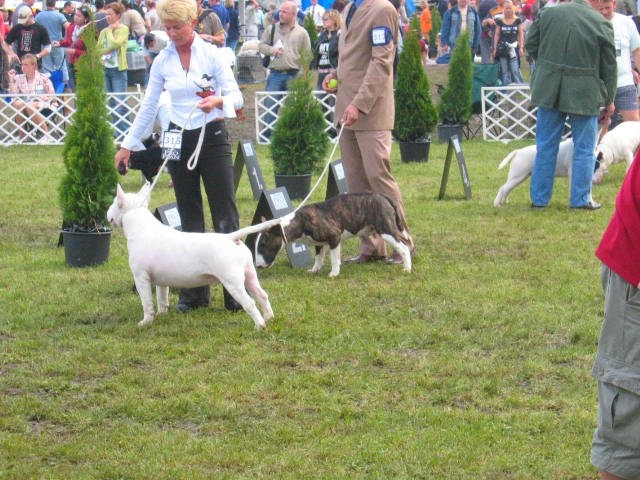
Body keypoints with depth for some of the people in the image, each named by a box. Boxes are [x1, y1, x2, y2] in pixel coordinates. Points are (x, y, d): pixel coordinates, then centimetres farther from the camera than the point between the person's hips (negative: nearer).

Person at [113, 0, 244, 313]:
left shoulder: (212, 54, -5)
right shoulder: (162, 61, 5)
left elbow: (236, 96, -7)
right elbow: (148, 107, 11)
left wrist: (218, 101, -29)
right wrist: (128, 144, 11)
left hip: (212, 137, -3)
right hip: (179, 140, 3)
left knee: (225, 214, -4)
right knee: (189, 217, 7)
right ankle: (194, 292, 11)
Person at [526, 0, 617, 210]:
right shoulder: (601, 24, -9)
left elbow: (530, 45, 8)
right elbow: (609, 67, -3)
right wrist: (609, 100, 8)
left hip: (549, 90, 3)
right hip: (584, 95, -3)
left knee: (546, 146, 12)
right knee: (584, 149, 9)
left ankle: (539, 198, 16)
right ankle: (581, 199, 10)